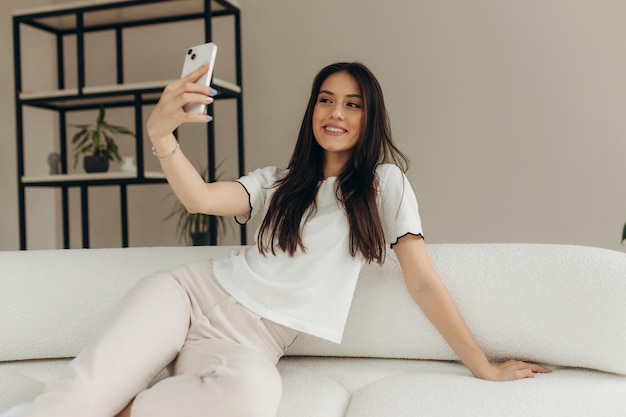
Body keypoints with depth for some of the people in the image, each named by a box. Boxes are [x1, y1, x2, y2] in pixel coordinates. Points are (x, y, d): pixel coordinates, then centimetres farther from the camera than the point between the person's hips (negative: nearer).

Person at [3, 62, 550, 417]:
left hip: (250, 342, -2)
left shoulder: (385, 183, 6)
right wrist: (161, 132, -22)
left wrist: (484, 367, -1)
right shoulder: (280, 181, 15)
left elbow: (423, 282, 2)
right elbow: (199, 197, -2)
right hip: (191, 293, 3)